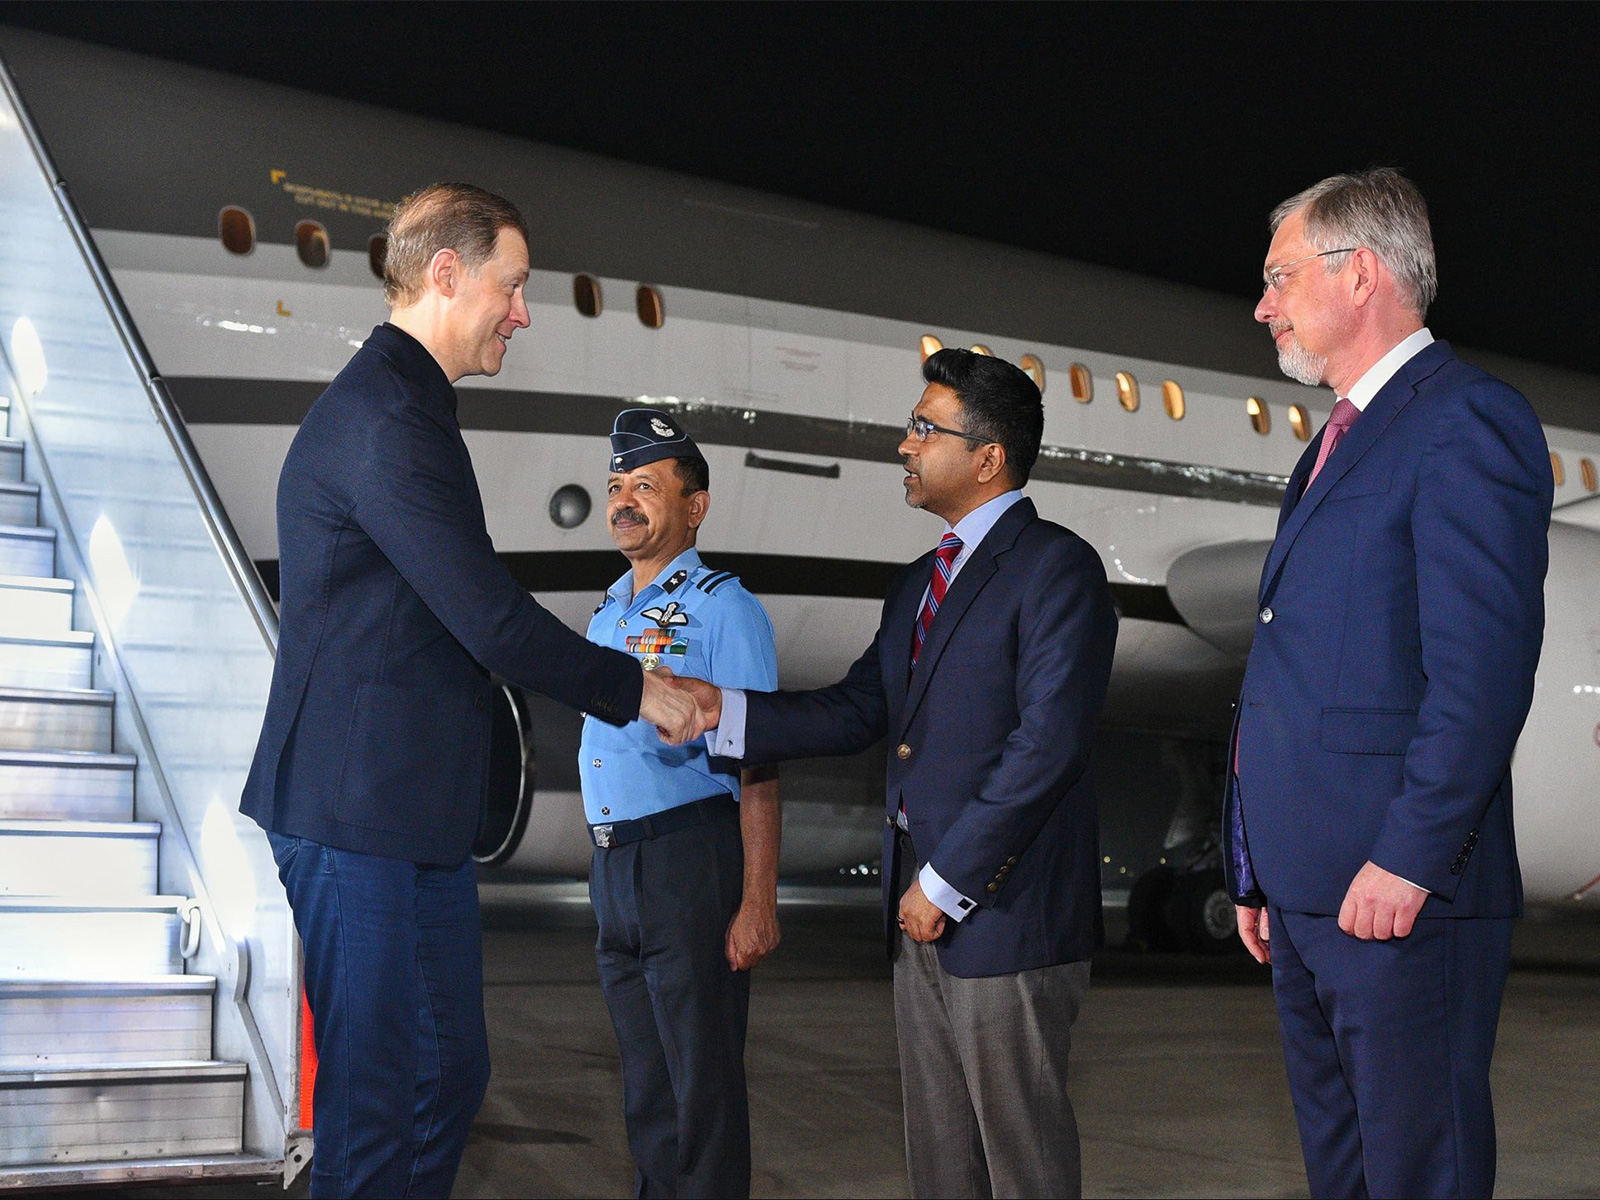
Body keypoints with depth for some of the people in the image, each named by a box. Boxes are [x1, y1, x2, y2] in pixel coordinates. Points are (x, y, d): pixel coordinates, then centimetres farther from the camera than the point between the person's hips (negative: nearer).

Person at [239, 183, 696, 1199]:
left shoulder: (400, 408, 18)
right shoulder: (385, 418, -17)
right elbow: (489, 617, -19)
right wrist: (633, 689, -7)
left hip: (419, 816, 11)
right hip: (363, 818, -11)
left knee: (450, 1076, 16)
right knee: (375, 1106, -2)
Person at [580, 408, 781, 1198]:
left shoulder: (723, 608, -7)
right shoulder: (607, 612, 16)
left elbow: (756, 767, -13)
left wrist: (758, 902, -19)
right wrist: (604, 873, 13)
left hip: (689, 860, -7)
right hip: (612, 866, 7)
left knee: (702, 1082, 0)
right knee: (645, 1087, 16)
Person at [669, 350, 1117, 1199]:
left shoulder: (1055, 568, -10)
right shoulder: (917, 584, 18)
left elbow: (1048, 746, -18)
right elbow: (856, 713, 11)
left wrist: (948, 882, -17)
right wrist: (721, 708, -1)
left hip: (1004, 910, -8)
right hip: (923, 910, 8)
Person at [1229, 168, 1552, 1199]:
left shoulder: (1466, 420, -9)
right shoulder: (1339, 440, 21)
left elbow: (1484, 668, -19)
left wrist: (1407, 859, -21)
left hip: (1401, 893, -10)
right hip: (1306, 893, 10)